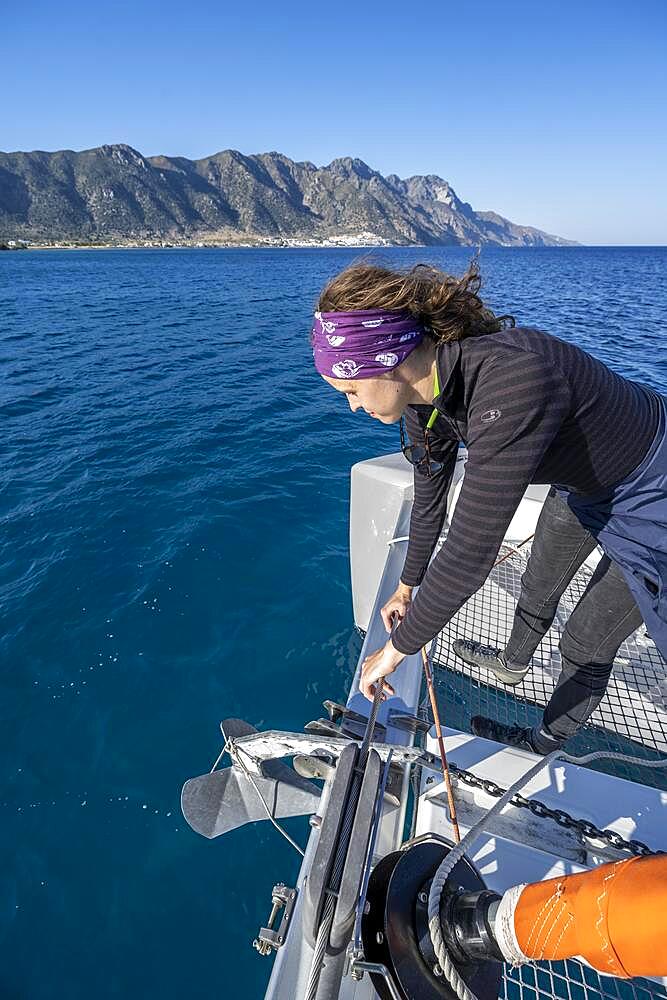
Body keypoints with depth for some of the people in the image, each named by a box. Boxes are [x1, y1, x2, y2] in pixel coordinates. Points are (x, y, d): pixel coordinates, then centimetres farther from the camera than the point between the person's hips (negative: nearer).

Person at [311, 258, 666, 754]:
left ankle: (546, 743, 37)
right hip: (583, 479, 7)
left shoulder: (509, 384, -42)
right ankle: (514, 662, 56)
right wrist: (407, 586, 12)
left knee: (586, 643, 8)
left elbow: (471, 551, -39)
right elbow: (430, 497, -1)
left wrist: (396, 649, -25)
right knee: (538, 585, 26)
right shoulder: (423, 384, -14)